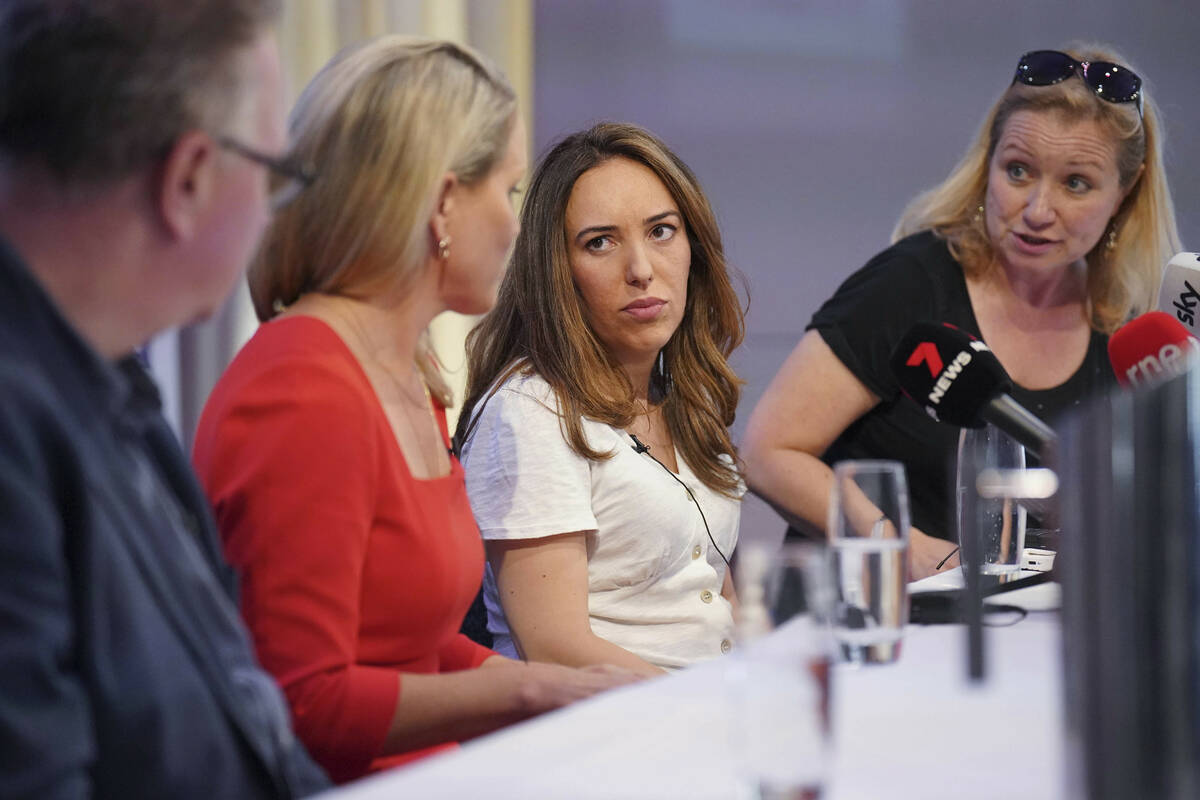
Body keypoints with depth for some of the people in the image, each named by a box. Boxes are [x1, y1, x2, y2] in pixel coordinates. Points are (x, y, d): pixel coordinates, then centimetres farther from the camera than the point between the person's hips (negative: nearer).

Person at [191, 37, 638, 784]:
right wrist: (525, 690, -14)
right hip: (328, 785, -9)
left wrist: (580, 694, 7)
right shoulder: (306, 395, -16)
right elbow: (304, 702, -19)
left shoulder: (411, 379, 15)